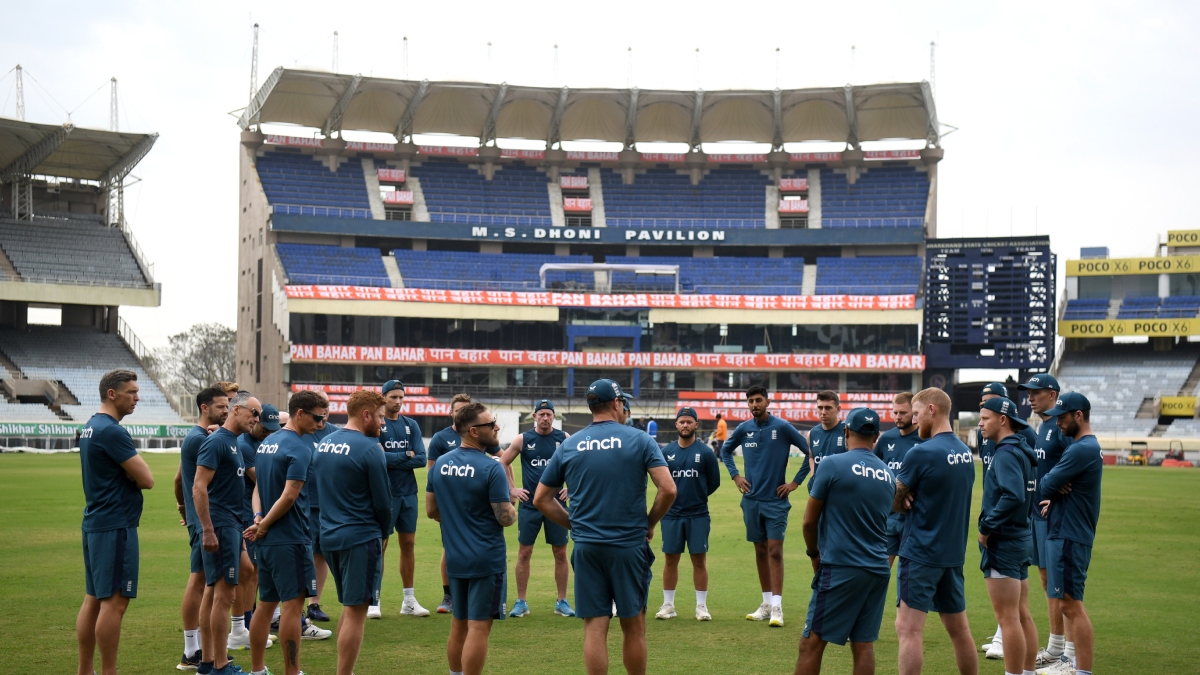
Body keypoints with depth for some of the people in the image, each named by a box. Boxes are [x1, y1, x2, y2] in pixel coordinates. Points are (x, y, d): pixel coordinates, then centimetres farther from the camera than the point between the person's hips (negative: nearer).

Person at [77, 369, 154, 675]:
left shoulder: (90, 428, 14)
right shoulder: (112, 432, -17)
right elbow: (146, 480, -17)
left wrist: (130, 472, 1)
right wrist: (133, 474, 3)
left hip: (94, 524, 10)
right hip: (116, 526, -10)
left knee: (93, 599, 13)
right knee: (115, 601, -7)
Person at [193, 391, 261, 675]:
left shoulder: (234, 442, 15)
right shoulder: (216, 442, -13)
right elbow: (199, 488, -19)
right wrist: (207, 531, -22)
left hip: (232, 524, 9)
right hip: (221, 525, -9)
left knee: (215, 593, 13)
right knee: (224, 595, -7)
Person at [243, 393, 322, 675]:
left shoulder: (266, 443, 14)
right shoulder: (300, 448, -14)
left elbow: (258, 486, 14)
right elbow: (289, 496, -20)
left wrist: (258, 517, -1)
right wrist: (264, 524, -10)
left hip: (267, 539, 9)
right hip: (290, 538, -9)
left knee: (267, 603, 15)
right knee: (293, 603, -5)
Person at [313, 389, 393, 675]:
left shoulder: (324, 444, 8)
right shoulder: (369, 449, -15)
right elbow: (383, 501, -10)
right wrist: (384, 533, 8)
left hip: (330, 535, 8)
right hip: (361, 538, -8)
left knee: (349, 607, 19)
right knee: (355, 613, -2)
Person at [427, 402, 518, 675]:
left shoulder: (440, 464, 3)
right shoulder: (491, 468, -17)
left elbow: (431, 510, 11)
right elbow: (506, 518, -16)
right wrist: (511, 507, 5)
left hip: (455, 558, 7)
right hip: (487, 559, -7)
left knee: (458, 624, 18)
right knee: (478, 627, -2)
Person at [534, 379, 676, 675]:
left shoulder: (569, 445, 5)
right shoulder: (639, 440, -3)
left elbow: (541, 499, 8)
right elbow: (668, 489, -11)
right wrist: (650, 523, 3)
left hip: (586, 547, 2)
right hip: (630, 545, -2)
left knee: (594, 626, 4)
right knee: (633, 626, 9)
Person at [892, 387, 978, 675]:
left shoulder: (922, 453, -15)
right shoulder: (965, 452, 8)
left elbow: (893, 502, -8)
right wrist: (914, 499, -1)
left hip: (921, 554, -8)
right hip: (954, 553, 8)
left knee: (909, 629, -6)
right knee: (959, 629, 15)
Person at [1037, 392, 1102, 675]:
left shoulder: (1082, 450, -19)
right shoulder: (1087, 446, 15)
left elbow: (1046, 486, -18)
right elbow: (1063, 484, 17)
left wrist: (1051, 493, 4)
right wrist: (1053, 498, -3)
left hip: (1069, 535, -11)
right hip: (1066, 532, 11)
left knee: (1071, 603, -8)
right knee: (1069, 601, 18)